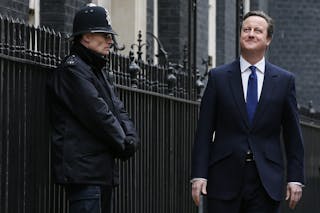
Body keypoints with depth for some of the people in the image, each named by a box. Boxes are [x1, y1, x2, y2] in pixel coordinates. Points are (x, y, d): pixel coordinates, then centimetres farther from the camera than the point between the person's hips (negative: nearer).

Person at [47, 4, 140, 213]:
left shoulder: (99, 71, 22)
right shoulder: (72, 70, -10)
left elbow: (118, 110, 16)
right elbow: (98, 114, -16)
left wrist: (131, 139, -4)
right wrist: (124, 145, -7)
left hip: (103, 170, 10)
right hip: (82, 170, -10)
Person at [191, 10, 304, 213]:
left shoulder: (284, 80, 6)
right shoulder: (218, 77, 5)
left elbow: (293, 135, 8)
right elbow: (204, 132, 3)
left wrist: (295, 178, 2)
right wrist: (199, 175, -5)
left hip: (267, 181, 0)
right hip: (225, 179, 0)